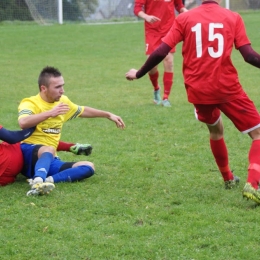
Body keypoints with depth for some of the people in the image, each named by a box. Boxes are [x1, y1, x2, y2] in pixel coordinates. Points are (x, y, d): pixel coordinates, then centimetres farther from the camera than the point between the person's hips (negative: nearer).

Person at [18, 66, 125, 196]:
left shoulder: (62, 101, 14)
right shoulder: (30, 103, -9)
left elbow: (83, 111, 35)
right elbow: (23, 123, -32)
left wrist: (108, 115, 36)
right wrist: (50, 113, -33)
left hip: (50, 161, 7)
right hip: (28, 154, -7)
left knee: (89, 167, -9)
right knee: (48, 149, -39)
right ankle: (38, 181, -65)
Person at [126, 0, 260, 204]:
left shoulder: (184, 19, 3)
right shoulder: (233, 18, -1)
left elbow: (160, 53, -2)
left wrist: (138, 74, 13)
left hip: (198, 91, 3)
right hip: (228, 88, -3)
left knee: (215, 130, 31)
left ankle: (228, 179, 44)